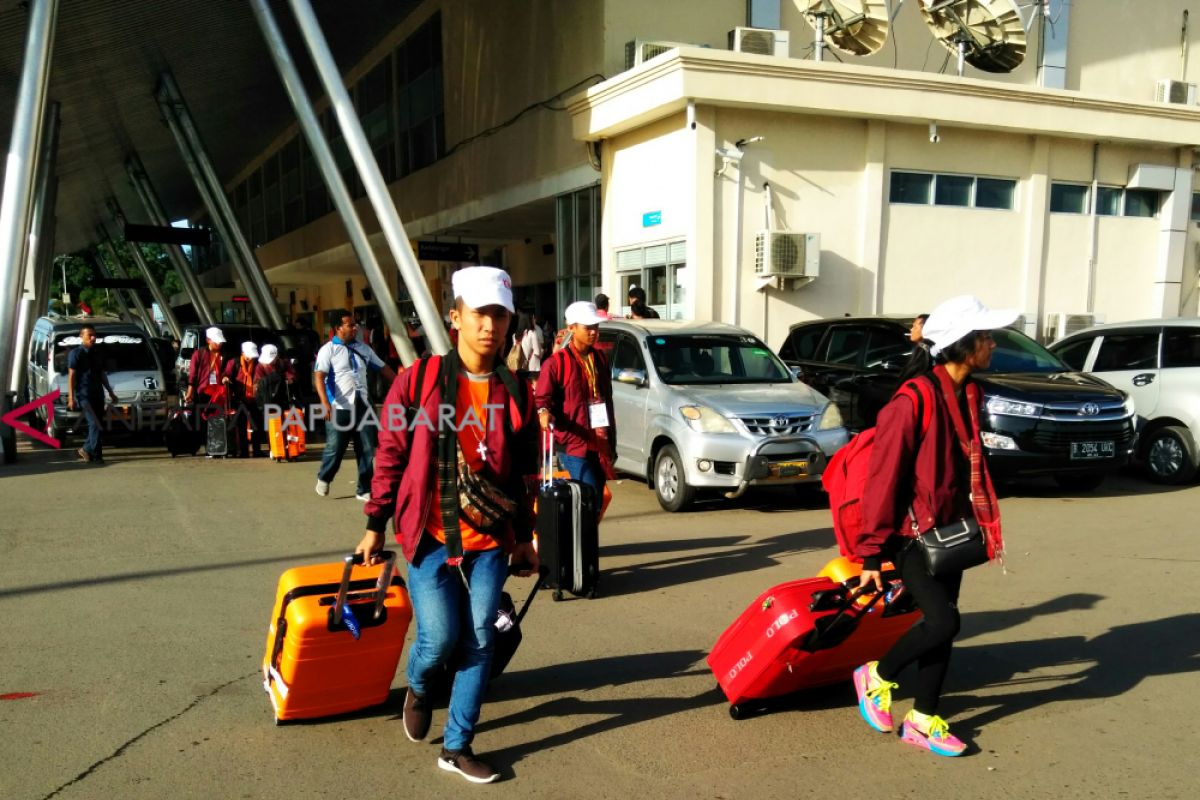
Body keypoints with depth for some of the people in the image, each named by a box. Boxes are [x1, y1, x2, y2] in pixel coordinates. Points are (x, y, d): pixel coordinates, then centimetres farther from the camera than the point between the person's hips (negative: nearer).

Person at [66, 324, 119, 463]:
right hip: (83, 395, -6)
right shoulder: (76, 353, -4)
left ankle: (86, 450, 21)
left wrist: (111, 392, 20)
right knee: (94, 424, -14)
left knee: (96, 425, 7)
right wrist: (71, 397, -15)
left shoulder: (97, 353, 14)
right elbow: (71, 376, -8)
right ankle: (96, 454, -7)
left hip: (98, 394, 6)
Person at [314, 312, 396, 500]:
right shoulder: (328, 350, -4)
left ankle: (364, 489, 15)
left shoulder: (363, 348, 12)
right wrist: (325, 403, -28)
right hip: (339, 408, -4)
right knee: (335, 448, 2)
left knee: (367, 450, 4)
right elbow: (319, 377, -14)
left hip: (362, 405, 5)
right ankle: (323, 478, 30)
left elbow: (383, 368, 18)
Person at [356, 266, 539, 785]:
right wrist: (375, 525, 2)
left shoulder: (515, 392, 3)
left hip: (490, 540, 3)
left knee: (479, 642, 5)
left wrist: (523, 538, 13)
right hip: (430, 535, -3)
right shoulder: (419, 379, -7)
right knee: (440, 637, -4)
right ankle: (418, 688, 34)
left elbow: (521, 472, 10)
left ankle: (456, 747, 22)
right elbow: (391, 456, -1)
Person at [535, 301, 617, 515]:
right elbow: (542, 399, -8)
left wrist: (611, 443, 21)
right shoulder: (557, 363, -6)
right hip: (573, 443, -7)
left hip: (599, 445, 7)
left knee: (595, 504, 10)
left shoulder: (600, 359, 15)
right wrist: (544, 412, -32)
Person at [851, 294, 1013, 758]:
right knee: (943, 621, -15)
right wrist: (873, 552, -17)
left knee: (941, 625, 10)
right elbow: (883, 479, -20)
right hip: (911, 534, -8)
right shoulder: (914, 399, -22)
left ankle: (922, 721, 24)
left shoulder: (967, 394, 5)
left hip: (948, 530, 8)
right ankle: (876, 677, 11)